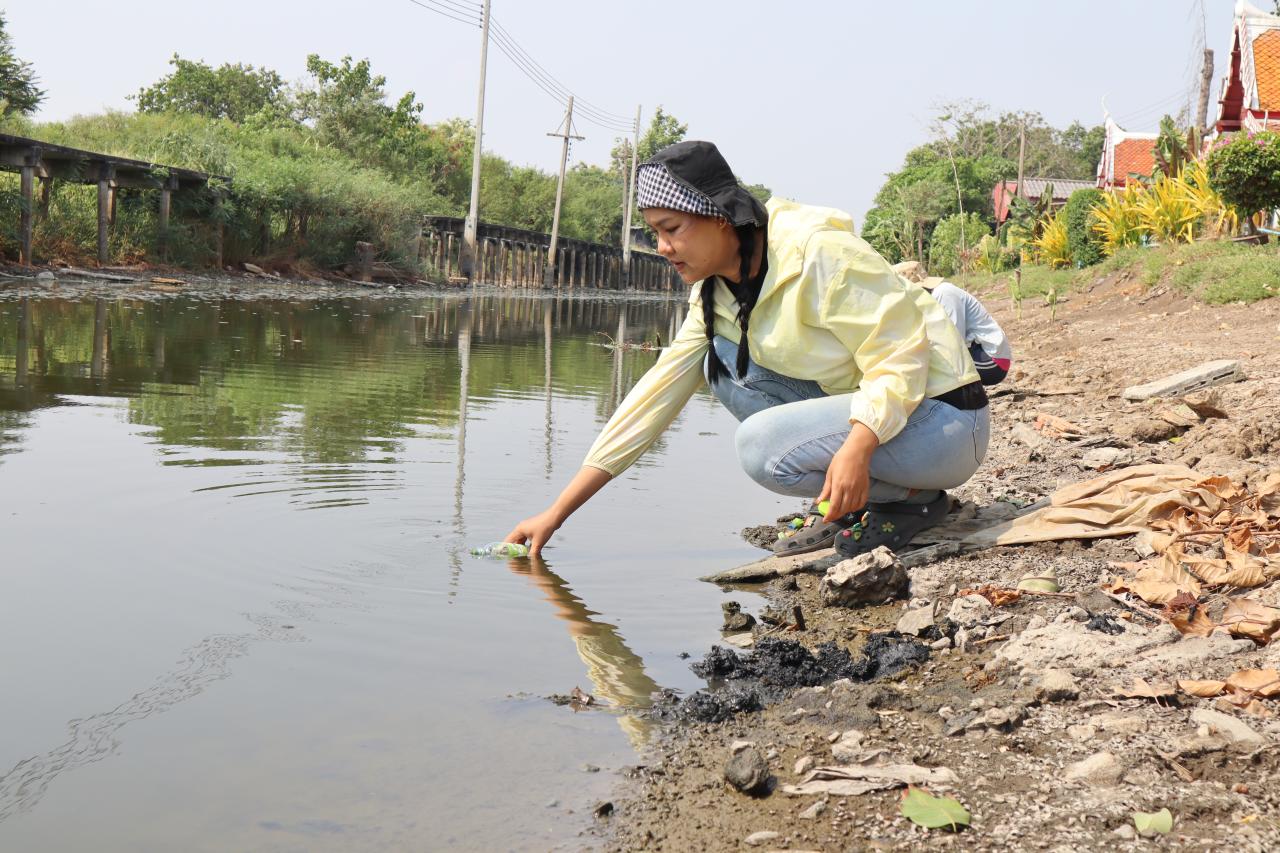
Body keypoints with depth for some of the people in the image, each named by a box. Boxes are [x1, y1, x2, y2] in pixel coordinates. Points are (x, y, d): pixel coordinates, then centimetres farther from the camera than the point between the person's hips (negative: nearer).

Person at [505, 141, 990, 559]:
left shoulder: (817, 254, -22)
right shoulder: (717, 293, 3)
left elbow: (900, 355, -23)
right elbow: (658, 393, 1)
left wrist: (857, 447, -40)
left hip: (943, 420, -8)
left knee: (761, 445, -26)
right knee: (723, 365, -2)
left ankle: (914, 498, -6)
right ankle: (846, 499, 0)